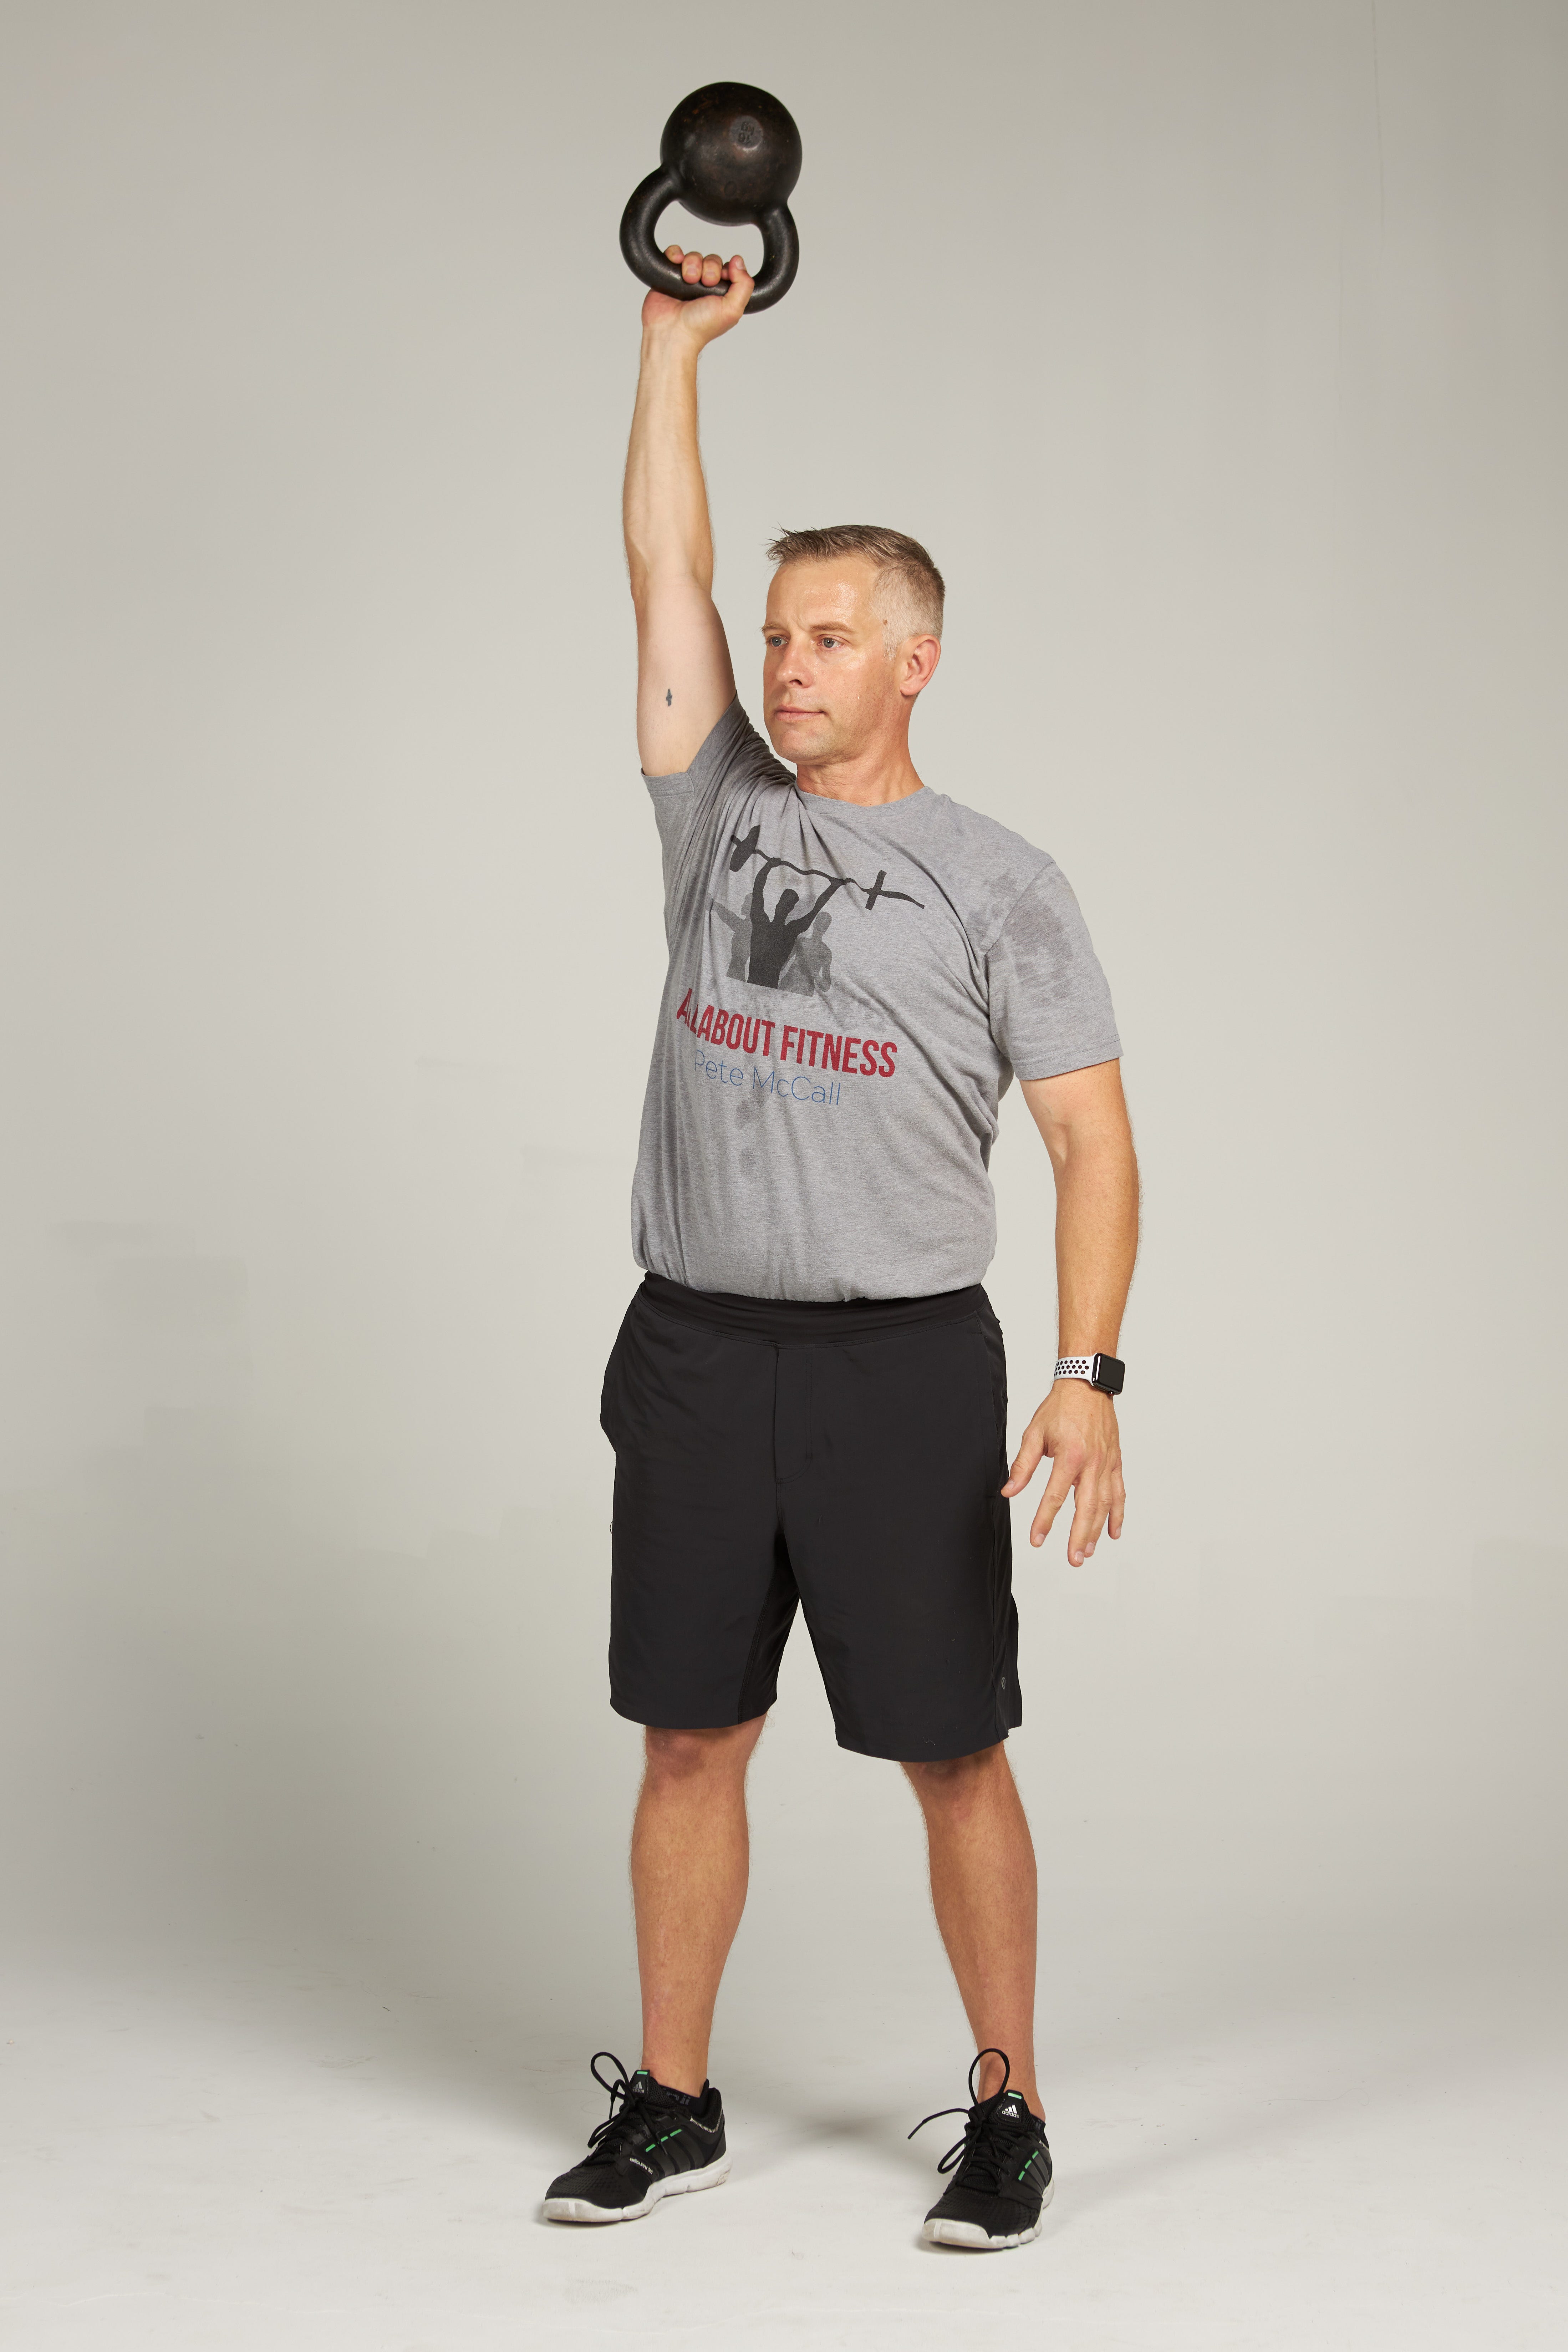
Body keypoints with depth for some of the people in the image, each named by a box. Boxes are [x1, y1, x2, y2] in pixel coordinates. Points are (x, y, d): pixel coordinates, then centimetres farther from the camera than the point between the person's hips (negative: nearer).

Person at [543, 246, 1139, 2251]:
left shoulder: (999, 886, -2)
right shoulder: (721, 811, 10)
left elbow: (1090, 1139, -7)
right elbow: (663, 565, 8)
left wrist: (1091, 1375, -18)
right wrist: (677, 340, 5)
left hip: (905, 1359, -4)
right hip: (699, 1351, 4)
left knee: (951, 1752, 1)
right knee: (689, 1735, 9)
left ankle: (1006, 2114, 15)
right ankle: (670, 2107, 21)